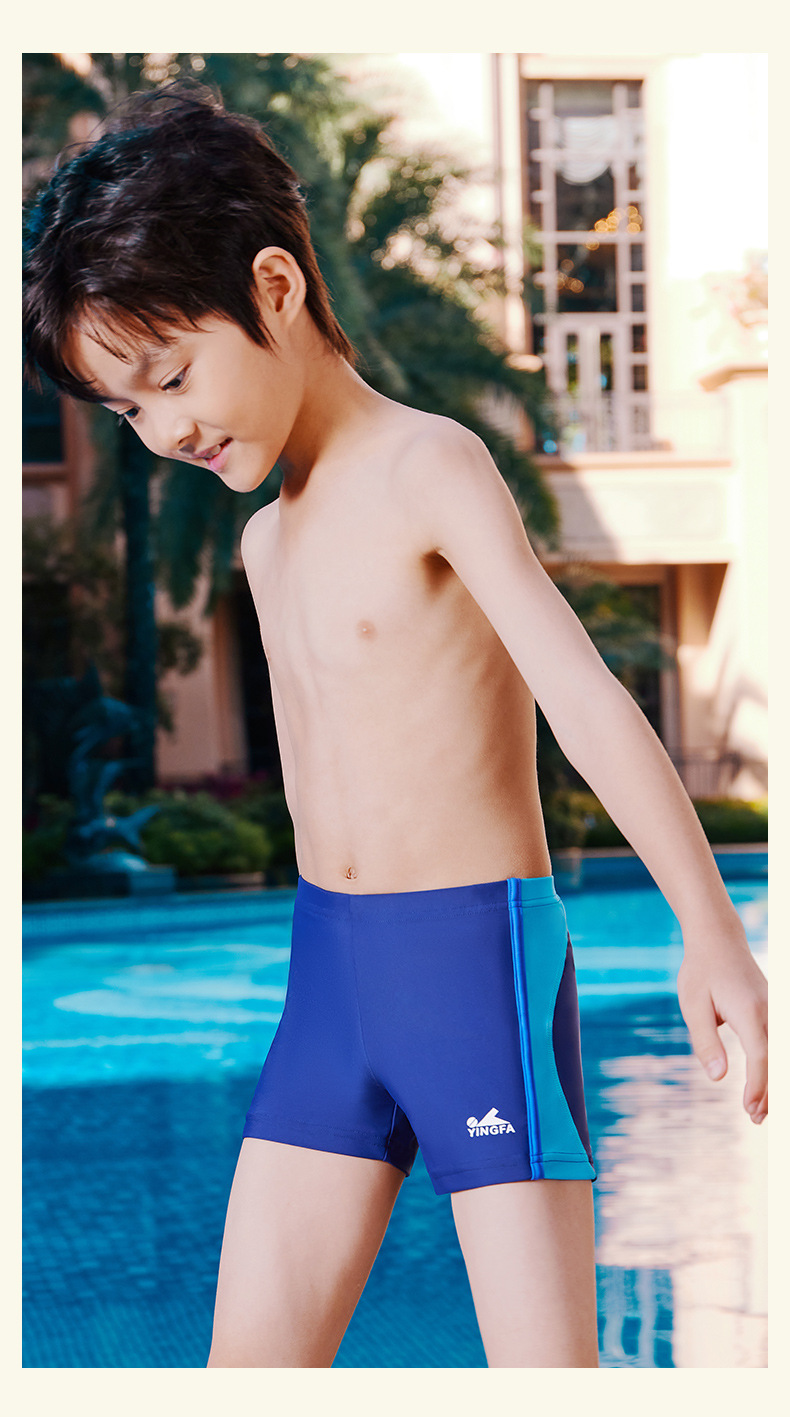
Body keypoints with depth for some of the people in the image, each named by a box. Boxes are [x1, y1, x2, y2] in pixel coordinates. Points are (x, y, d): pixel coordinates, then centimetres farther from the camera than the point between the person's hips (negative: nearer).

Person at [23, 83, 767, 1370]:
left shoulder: (428, 467, -10)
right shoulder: (268, 541, 14)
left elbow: (583, 693, -20)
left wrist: (711, 933, -28)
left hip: (479, 958, -7)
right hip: (328, 972, 7)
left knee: (545, 1370, -6)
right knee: (248, 1363, 5)